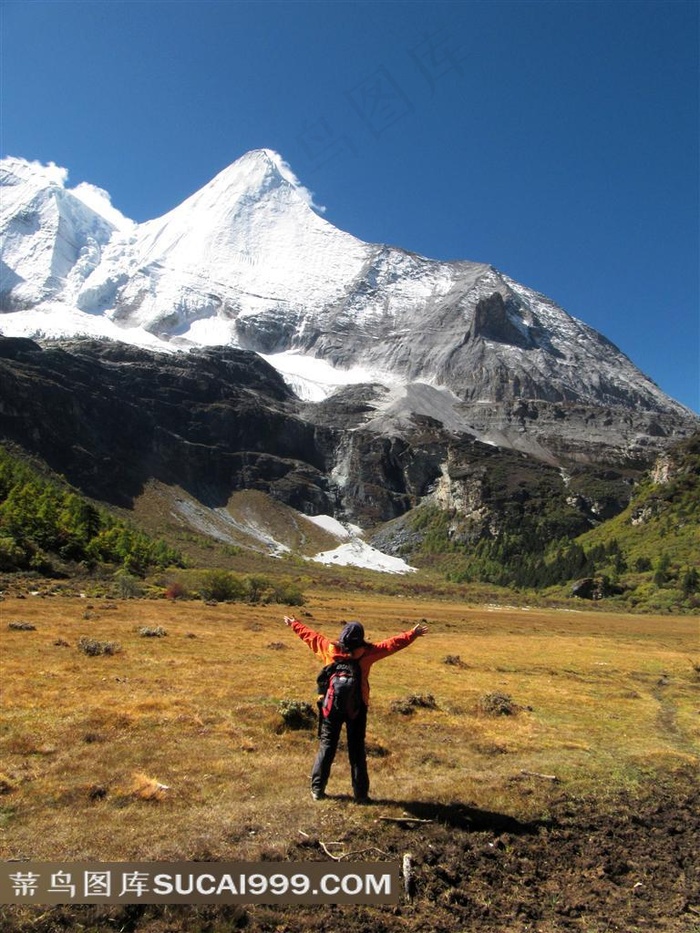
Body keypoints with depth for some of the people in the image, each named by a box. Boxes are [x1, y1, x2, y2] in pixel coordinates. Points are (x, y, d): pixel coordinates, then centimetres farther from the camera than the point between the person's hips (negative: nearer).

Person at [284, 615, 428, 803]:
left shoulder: (329, 648, -5)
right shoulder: (366, 653, -10)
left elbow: (309, 635, 8)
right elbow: (392, 643, -8)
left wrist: (293, 623, 21)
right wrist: (413, 634, -2)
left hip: (332, 706, 1)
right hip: (357, 708, -1)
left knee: (326, 747, 12)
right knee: (357, 750, 8)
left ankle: (317, 789, 15)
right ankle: (361, 794, 11)